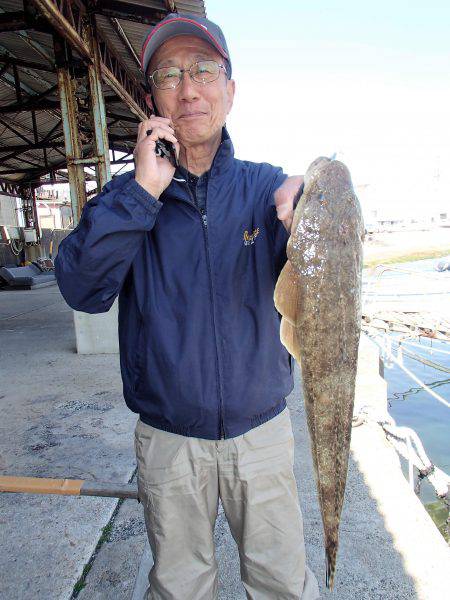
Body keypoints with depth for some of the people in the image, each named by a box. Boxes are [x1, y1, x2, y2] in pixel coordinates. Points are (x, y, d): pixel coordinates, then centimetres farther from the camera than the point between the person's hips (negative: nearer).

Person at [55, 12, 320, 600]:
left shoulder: (266, 186, -2)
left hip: (261, 430, 0)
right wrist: (141, 192, -23)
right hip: (168, 438, 1)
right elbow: (82, 290, -16)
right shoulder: (129, 194, -3)